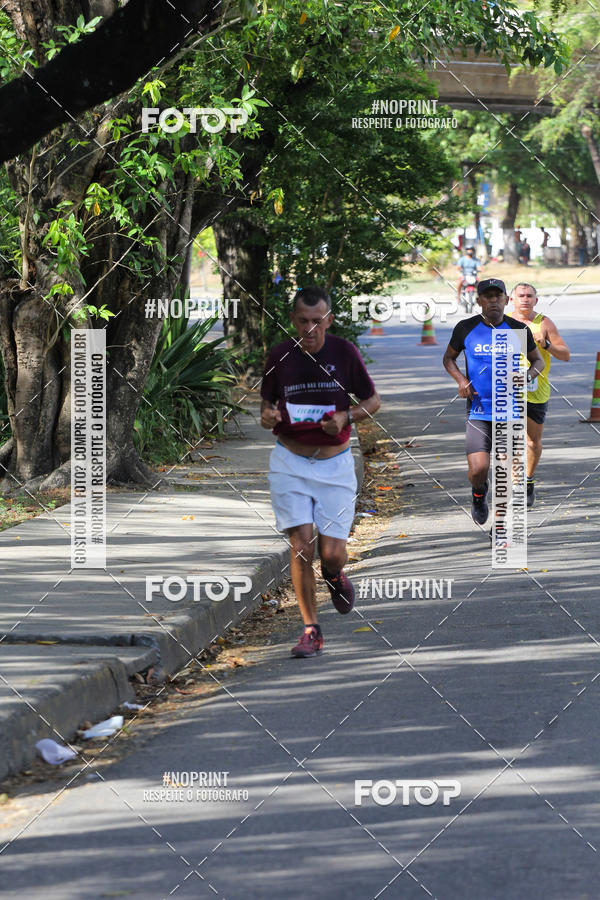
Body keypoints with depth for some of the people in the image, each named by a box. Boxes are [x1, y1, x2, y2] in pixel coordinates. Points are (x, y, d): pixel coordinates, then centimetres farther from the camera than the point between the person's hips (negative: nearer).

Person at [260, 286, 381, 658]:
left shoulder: (344, 352, -5)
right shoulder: (280, 355, -1)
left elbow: (373, 401, 5)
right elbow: (267, 401, 13)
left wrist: (346, 417, -14)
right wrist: (267, 415, -10)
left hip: (334, 463, -1)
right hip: (291, 462, 1)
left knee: (331, 552, -6)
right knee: (301, 545, -9)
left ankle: (335, 574, 33)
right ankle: (311, 631, 1)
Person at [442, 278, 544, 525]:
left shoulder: (519, 330, 0)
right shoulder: (466, 328, -1)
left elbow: (538, 360, 14)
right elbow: (448, 358, 15)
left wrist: (527, 376, -8)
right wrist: (461, 380, -5)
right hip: (478, 411, -1)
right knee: (478, 469, -16)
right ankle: (478, 492, 20)